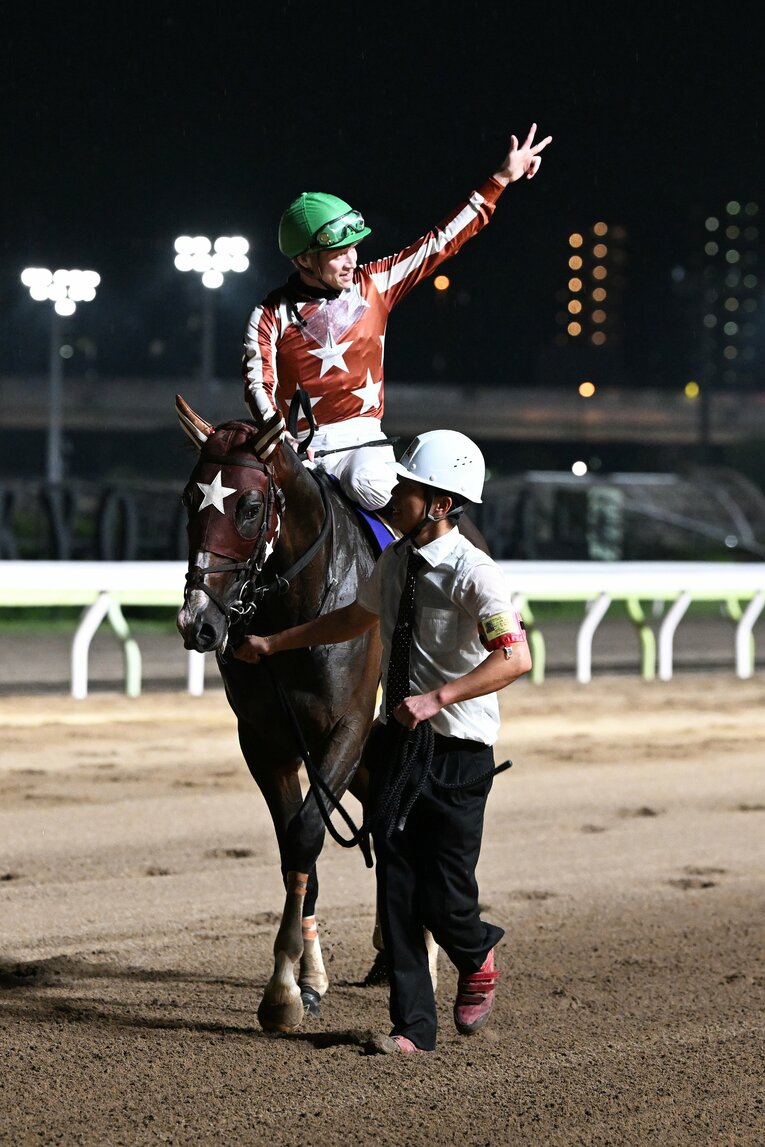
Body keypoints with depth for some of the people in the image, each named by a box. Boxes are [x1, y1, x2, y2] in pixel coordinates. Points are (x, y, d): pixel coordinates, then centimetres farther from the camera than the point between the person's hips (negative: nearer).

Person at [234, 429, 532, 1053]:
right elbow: (356, 617, 26)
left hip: (456, 753, -6)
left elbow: (515, 657, -29)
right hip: (396, 743, 6)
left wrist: (437, 697, -35)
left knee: (444, 900, -4)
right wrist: (275, 644, 26)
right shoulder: (397, 559, 6)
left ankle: (478, 955, 31)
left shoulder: (474, 573, -17)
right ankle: (413, 1025, 11)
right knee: (397, 888, 4)